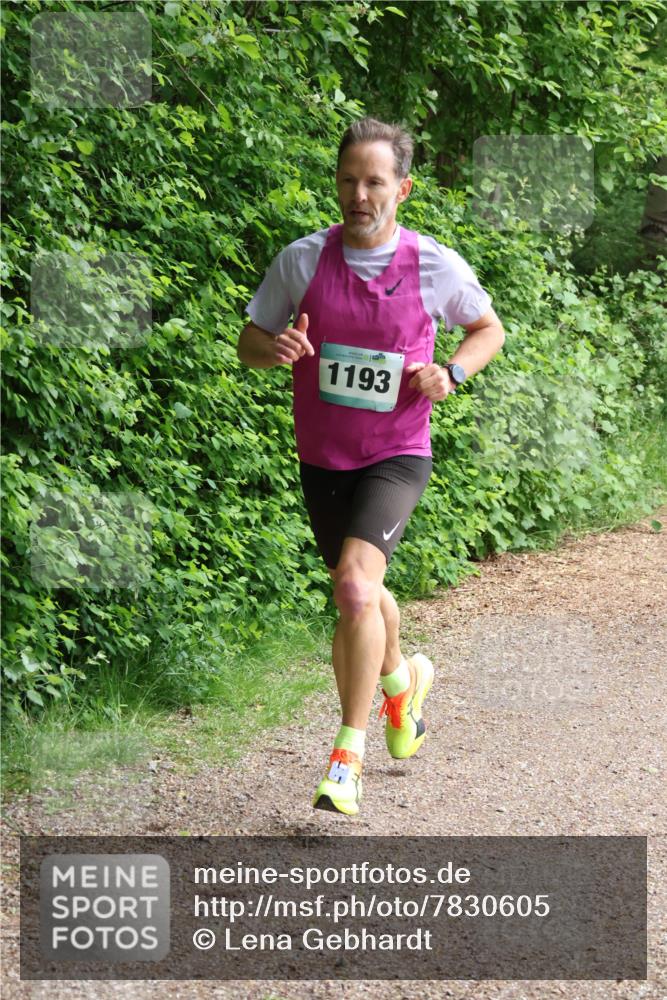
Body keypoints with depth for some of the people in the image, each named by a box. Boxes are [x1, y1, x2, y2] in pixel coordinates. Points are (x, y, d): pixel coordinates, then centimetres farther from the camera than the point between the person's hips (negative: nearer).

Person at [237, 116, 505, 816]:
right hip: (322, 461, 3)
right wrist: (275, 348, -20)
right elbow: (248, 344, 3)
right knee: (358, 596, 19)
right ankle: (401, 678, 53)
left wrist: (451, 372, -10)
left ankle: (348, 752, -14)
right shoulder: (301, 261, -7)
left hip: (396, 457, -3)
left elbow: (489, 328, 9)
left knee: (354, 586, -24)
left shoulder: (435, 266, -9)